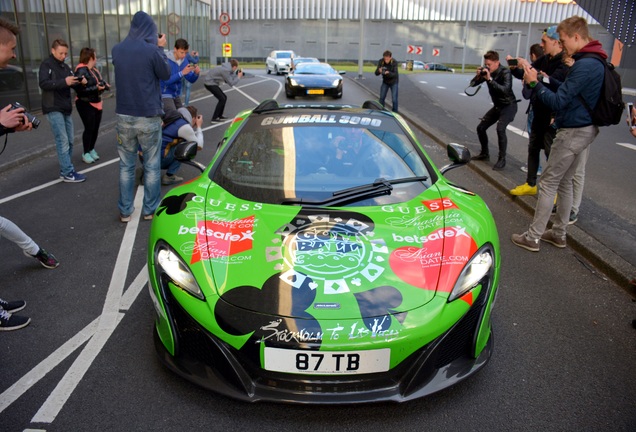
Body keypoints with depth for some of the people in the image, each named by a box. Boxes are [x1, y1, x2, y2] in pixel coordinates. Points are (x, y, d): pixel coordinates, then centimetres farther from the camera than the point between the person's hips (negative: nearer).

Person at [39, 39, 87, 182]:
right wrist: (64, 82, -31)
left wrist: (80, 82, -12)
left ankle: (64, 170, 17)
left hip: (66, 108, 8)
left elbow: (72, 84, 10)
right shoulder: (46, 64, -7)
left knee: (69, 140, 9)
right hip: (53, 109, -8)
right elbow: (43, 84, -20)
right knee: (63, 141, -9)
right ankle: (68, 173, -7)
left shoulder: (65, 66, 16)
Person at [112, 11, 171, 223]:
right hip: (148, 117, -4)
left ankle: (125, 211, 16)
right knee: (152, 166, 7)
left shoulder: (117, 49, 3)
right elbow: (166, 74, 1)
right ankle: (150, 210, 15)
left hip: (124, 116, 4)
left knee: (126, 166, 11)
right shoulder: (151, 50, -12)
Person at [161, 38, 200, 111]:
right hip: (165, 94, -6)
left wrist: (196, 73, -18)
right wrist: (182, 73, -32)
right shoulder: (166, 60, -17)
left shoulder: (184, 60, 1)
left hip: (176, 95, 7)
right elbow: (167, 80, -25)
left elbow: (191, 80, 3)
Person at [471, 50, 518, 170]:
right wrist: (478, 76, -21)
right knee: (481, 128, 8)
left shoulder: (505, 72, -22)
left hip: (509, 106, -8)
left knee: (500, 128, -28)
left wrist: (490, 79, -39)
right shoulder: (487, 71, -3)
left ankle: (502, 160, -17)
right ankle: (485, 153, 27)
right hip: (497, 106, 8)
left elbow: (505, 90, -36)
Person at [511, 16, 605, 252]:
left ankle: (532, 237, 3)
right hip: (585, 129, 10)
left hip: (573, 132, -10)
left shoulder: (584, 66, -21)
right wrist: (543, 80, 6)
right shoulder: (595, 61, 11)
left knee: (548, 183, -4)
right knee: (564, 182, 17)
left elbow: (558, 102, -22)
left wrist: (534, 83, -16)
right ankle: (558, 233, 26)